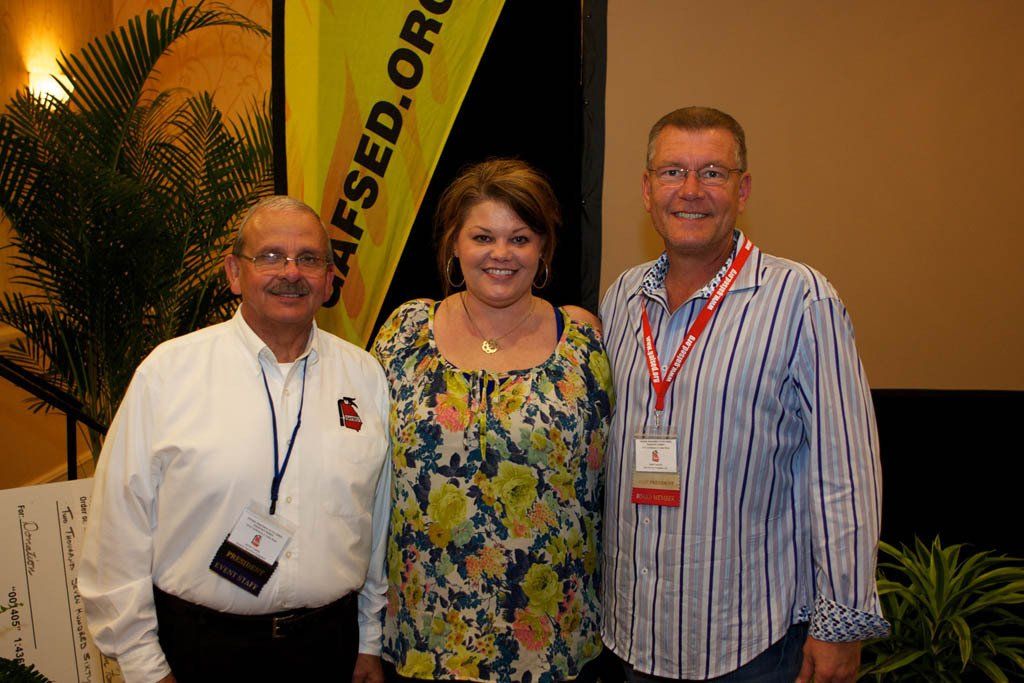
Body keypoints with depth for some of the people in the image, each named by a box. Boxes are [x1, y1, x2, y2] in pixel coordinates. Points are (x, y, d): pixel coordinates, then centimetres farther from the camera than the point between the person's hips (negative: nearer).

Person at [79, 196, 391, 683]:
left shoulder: (365, 375, 1)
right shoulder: (168, 371, -8)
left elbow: (380, 516, 5)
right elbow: (121, 525, -6)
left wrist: (371, 642, 8)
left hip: (331, 642, 2)